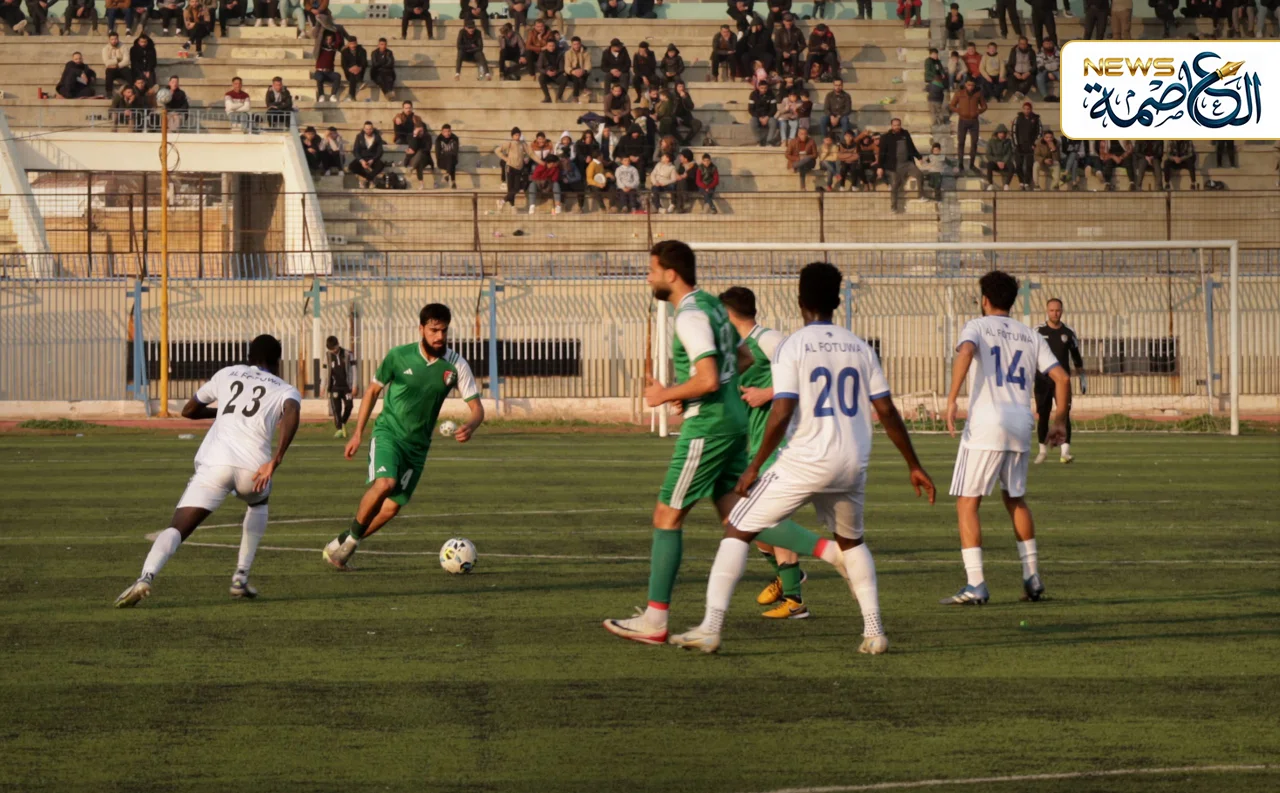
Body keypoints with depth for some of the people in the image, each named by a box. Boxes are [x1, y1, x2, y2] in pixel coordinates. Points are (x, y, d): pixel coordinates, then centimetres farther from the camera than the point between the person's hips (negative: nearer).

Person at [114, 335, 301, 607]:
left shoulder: (228, 374, 27)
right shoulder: (285, 390, 19)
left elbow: (188, 410, 37)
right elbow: (292, 415, -6)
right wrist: (275, 462, -12)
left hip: (214, 461, 0)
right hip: (252, 466, 0)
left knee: (177, 529, -4)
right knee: (258, 503, 35)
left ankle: (146, 577, -33)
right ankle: (241, 579, 27)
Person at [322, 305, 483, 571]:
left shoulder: (456, 365, -5)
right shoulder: (399, 356, -7)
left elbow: (477, 408, -3)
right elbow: (373, 390, 7)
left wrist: (470, 426, -27)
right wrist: (358, 433, 5)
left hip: (418, 445, 3)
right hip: (388, 432, -3)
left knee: (392, 507, 1)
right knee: (385, 482, -30)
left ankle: (345, 544, 22)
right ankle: (352, 538, -10)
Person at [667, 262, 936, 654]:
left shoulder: (791, 347, -6)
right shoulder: (860, 348, 9)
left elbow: (781, 414, -15)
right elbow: (887, 412, 9)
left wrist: (754, 467, -7)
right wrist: (914, 465, 17)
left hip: (805, 461, -5)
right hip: (853, 465, 5)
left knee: (737, 529, 5)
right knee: (851, 540, 29)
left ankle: (710, 628, -4)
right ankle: (874, 632, 20)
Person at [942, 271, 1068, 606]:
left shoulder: (977, 326, 4)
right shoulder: (1031, 336, 17)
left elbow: (965, 351, -20)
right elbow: (1061, 378, 9)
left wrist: (952, 399, -21)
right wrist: (1060, 421, 18)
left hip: (985, 427, -5)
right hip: (1021, 427, 5)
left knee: (967, 503, -1)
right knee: (1016, 500, 23)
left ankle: (975, 585, -11)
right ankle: (1032, 578, 23)